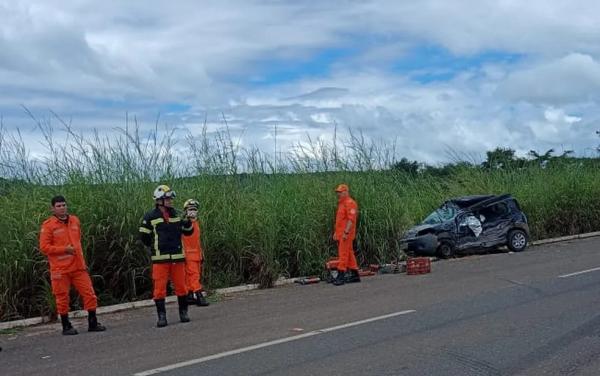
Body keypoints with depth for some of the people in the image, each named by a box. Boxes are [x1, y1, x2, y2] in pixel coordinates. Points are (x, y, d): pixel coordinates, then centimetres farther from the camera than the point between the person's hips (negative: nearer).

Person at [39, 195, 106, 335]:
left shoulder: (75, 220, 10)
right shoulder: (48, 225, -6)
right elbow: (44, 247, -9)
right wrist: (64, 249, -15)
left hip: (78, 267, 4)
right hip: (60, 269, -4)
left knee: (89, 294, 2)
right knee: (62, 298, 4)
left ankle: (93, 323, 13)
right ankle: (66, 327, 17)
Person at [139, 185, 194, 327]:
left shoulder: (176, 214, 11)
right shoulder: (150, 217, -2)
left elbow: (188, 232, 17)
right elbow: (144, 237, 3)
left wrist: (188, 223, -3)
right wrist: (156, 246, 4)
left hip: (177, 256, 4)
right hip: (160, 258, -4)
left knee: (181, 286, 7)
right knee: (159, 287, -3)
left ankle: (183, 312, 19)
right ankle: (161, 316, 5)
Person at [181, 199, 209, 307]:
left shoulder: (196, 223, 17)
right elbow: (180, 240, -13)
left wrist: (201, 254, 22)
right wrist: (183, 253, -18)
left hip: (196, 254, 8)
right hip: (188, 254, -8)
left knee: (189, 276, 11)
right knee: (194, 275, -12)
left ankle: (189, 296, 16)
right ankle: (199, 297, -16)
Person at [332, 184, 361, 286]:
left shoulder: (350, 203, -12)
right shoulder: (341, 203, 19)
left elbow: (351, 219, -20)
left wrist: (346, 232, -24)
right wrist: (336, 232, 21)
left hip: (346, 234, -10)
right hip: (340, 234, 10)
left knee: (343, 254, -11)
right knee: (349, 254, 12)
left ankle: (341, 276, -13)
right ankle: (355, 275, 17)